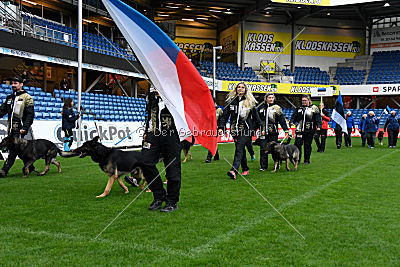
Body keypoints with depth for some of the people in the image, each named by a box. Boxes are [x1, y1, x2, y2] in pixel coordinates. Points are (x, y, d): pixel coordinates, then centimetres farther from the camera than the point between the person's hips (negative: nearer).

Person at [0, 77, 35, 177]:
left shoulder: (27, 98, -4)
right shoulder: (9, 98, 18)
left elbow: (30, 115, -10)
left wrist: (25, 128, -19)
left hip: (20, 129, -7)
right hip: (11, 128, 7)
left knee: (13, 150, -10)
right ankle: (30, 167, 24)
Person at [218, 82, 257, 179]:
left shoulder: (250, 101, 4)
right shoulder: (231, 100, 7)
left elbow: (255, 116, 9)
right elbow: (225, 115, 5)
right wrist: (221, 127, -6)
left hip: (246, 129, -3)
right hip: (235, 129, 3)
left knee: (239, 148, -16)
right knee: (241, 149, 11)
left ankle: (234, 170, -27)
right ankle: (245, 169, 27)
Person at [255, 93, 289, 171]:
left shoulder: (277, 108, 5)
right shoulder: (261, 107, 10)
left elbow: (282, 119, -1)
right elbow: (257, 118, 17)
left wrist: (286, 129, -9)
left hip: (273, 132, -2)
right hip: (263, 132, 2)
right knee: (263, 149, 0)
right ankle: (263, 166, 8)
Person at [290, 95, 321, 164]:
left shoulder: (314, 108, 3)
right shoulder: (299, 108, 13)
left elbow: (318, 118, -2)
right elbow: (294, 116, 13)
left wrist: (318, 126, -16)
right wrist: (291, 122, -6)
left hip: (309, 130, -2)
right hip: (299, 130, 2)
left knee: (307, 145, 5)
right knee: (297, 144, -5)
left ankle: (307, 160, 17)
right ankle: (297, 159, 7)